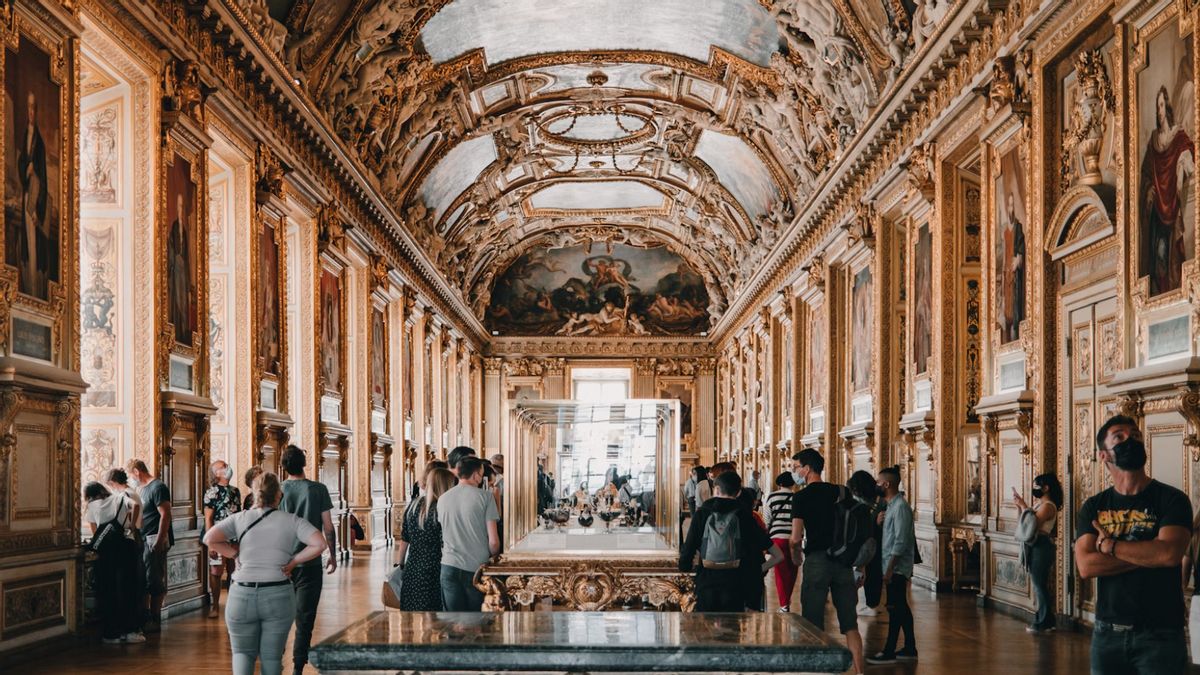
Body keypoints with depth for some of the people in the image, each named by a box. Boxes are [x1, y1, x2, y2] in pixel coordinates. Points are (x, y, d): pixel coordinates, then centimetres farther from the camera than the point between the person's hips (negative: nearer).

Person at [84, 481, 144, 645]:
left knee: (107, 591, 6)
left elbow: (95, 532, 17)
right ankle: (131, 630, -1)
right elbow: (135, 505, -3)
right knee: (128, 588, 3)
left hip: (106, 548, 0)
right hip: (127, 544, 0)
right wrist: (132, 526, 7)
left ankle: (112, 633, 6)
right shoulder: (120, 497, 18)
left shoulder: (92, 505, 17)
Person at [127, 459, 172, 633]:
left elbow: (165, 515, -17)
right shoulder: (141, 488, 18)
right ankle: (145, 618, 17)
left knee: (155, 582, -4)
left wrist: (159, 541, -21)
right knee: (142, 581, 10)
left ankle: (154, 620, 1)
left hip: (154, 541, -9)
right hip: (142, 540, 9)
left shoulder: (157, 487, -11)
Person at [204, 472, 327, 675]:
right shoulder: (292, 521, 1)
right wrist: (293, 561, -1)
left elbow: (209, 539, -7)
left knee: (242, 652, 15)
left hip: (242, 595, 0)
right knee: (272, 657, 11)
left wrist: (236, 554, 3)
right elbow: (319, 544, -11)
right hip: (279, 596, 0)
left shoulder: (240, 518, 3)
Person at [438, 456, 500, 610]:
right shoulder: (485, 496, -7)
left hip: (450, 567, 3)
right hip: (477, 567, -3)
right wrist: (493, 559, 12)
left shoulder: (442, 499, 5)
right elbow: (493, 541, -7)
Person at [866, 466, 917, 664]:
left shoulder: (900, 507, -16)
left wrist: (890, 569, -22)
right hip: (893, 567, 10)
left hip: (897, 568, -10)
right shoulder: (892, 505, 14)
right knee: (901, 607, 13)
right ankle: (909, 649, 19)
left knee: (895, 608, -6)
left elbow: (900, 541, -21)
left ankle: (889, 652, -3)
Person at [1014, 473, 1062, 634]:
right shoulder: (1039, 504, 17)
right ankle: (1045, 620, 19)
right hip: (1034, 547, 10)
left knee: (1040, 585, -6)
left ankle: (1044, 623, -1)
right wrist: (1020, 506, 7)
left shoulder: (1048, 506, -14)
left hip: (1041, 547, -10)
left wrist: (1023, 506, -17)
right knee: (1039, 585, 13)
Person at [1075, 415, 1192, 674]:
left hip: (1160, 634, -3)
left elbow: (1169, 554, -22)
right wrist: (1149, 553, -15)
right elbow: (1086, 566, -10)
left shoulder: (1171, 499, -4)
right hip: (1108, 632, 3)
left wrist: (1109, 545, -11)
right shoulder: (1093, 507, 5)